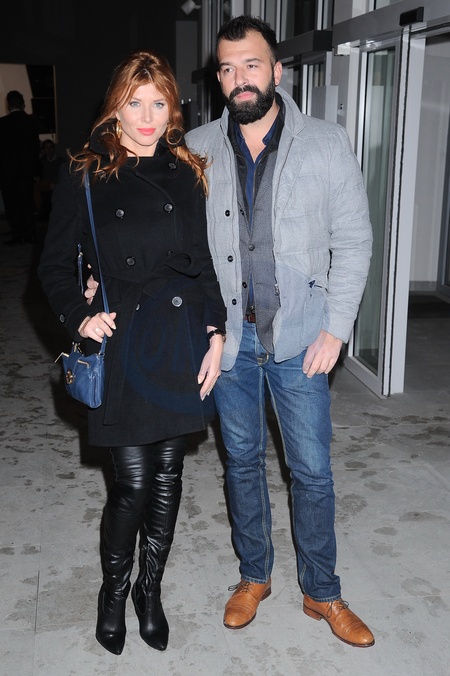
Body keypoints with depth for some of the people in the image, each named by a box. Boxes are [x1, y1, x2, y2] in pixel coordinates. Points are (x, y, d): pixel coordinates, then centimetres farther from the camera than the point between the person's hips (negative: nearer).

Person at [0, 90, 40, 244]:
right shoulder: (31, 121, 0)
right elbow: (36, 146, 4)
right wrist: (34, 168, 11)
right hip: (27, 169, 4)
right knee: (27, 202, 11)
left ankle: (18, 235, -1)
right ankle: (29, 234, 12)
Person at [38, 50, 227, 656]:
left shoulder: (186, 172, 7)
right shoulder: (84, 176, -1)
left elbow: (204, 261, 9)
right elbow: (55, 265, 4)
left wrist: (215, 333, 1)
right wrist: (80, 317, -11)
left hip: (183, 340, 3)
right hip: (123, 341, -3)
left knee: (168, 474, 11)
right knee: (133, 482, -1)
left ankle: (151, 588, 31)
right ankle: (113, 590, 27)